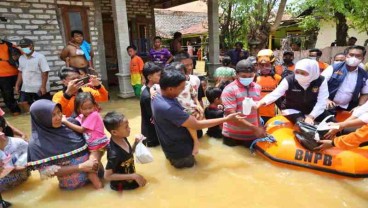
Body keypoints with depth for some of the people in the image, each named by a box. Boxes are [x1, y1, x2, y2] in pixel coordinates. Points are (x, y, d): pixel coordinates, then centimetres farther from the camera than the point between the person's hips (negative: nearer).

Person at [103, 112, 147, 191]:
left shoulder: (123, 139, -12)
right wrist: (133, 176, -28)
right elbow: (107, 176, -28)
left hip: (128, 178, 8)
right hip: (121, 184, -7)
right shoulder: (114, 153, -36)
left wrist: (136, 143, -13)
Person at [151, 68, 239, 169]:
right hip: (179, 152, -7)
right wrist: (226, 119, -21)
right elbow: (197, 125, -29)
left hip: (173, 145, 7)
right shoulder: (168, 108, -38)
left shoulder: (158, 96, -9)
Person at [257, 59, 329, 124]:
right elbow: (275, 94, -26)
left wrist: (311, 116, -27)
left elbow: (321, 102, -16)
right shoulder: (289, 80, -20)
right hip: (292, 109, -3)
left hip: (313, 111, 3)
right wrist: (262, 102, -45)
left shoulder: (321, 81, -16)